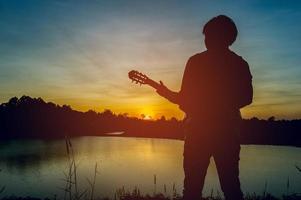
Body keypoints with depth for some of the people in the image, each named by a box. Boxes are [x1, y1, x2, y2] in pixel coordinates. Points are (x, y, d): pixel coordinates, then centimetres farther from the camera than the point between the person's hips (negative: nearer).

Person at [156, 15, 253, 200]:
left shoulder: (196, 61, -4)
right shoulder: (240, 64, 6)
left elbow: (185, 98, -5)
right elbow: (246, 98, 3)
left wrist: (166, 93, 13)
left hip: (198, 130, -3)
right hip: (227, 130, 3)